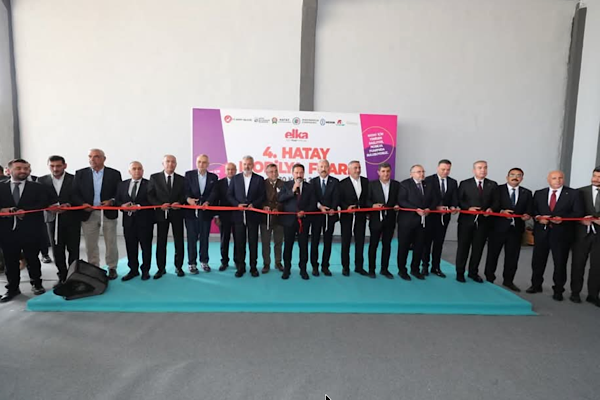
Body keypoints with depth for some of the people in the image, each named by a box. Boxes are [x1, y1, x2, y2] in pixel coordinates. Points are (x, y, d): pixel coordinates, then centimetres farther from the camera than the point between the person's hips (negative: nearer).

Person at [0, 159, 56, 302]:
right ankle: (12, 288, 22)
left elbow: (43, 204, -8)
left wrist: (25, 211, -17)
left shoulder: (37, 187, 3)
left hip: (30, 230, -2)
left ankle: (37, 284, 24)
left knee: (32, 259, 9)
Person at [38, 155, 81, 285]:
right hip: (53, 219, 2)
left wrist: (69, 205, -18)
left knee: (73, 249, 4)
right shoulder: (42, 180, 6)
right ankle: (62, 276, 18)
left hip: (72, 219, -2)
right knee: (57, 250, 6)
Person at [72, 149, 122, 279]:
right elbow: (74, 193, 2)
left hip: (108, 212, -1)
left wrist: (112, 201, -18)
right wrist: (82, 204, -16)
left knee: (111, 243, 6)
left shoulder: (114, 174, 1)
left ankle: (112, 268, 19)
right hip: (88, 213, 2)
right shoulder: (80, 174, 5)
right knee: (90, 244, 10)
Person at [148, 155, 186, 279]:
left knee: (179, 241, 5)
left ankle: (178, 267, 17)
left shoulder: (181, 179, 6)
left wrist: (179, 203, -15)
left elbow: (184, 195, 5)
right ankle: (161, 268, 16)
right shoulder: (154, 177, 3)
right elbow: (150, 195, 0)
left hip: (177, 213, 1)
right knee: (161, 242, 5)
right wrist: (160, 205, -15)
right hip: (161, 213, 0)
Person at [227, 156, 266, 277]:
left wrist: (253, 204, -14)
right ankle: (240, 267, 15)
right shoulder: (235, 178, 9)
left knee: (253, 242, 5)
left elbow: (262, 197, 2)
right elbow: (229, 195, 7)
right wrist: (237, 204, -9)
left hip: (253, 215, -1)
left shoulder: (259, 179, 5)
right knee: (239, 242, 5)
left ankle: (253, 267, 16)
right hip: (238, 215, 1)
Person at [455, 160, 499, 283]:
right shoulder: (465, 184, 1)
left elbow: (495, 202, 6)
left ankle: (473, 272, 24)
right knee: (463, 247, 5)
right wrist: (468, 208, -17)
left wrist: (491, 209, -14)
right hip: (467, 220, -2)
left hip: (483, 221, 2)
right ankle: (460, 272, 16)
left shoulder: (493, 185, 8)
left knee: (478, 248, 9)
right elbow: (459, 200, -2)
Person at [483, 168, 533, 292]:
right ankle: (489, 279, 20)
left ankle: (508, 280, 23)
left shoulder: (527, 193, 11)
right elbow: (492, 206, -9)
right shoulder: (498, 189, -2)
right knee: (493, 254, 6)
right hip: (498, 227, -3)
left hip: (516, 229, 4)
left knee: (512, 256, 9)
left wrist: (527, 215, -16)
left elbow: (529, 210, 5)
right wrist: (501, 211, -25)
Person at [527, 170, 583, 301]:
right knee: (538, 261, 10)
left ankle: (558, 290, 20)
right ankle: (536, 285, 26)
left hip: (561, 233, -2)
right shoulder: (539, 193, 8)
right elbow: (533, 210, 7)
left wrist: (563, 218, -18)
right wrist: (538, 217, -13)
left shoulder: (573, 193, 1)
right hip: (542, 231, 2)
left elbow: (578, 213, -4)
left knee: (560, 263, 5)